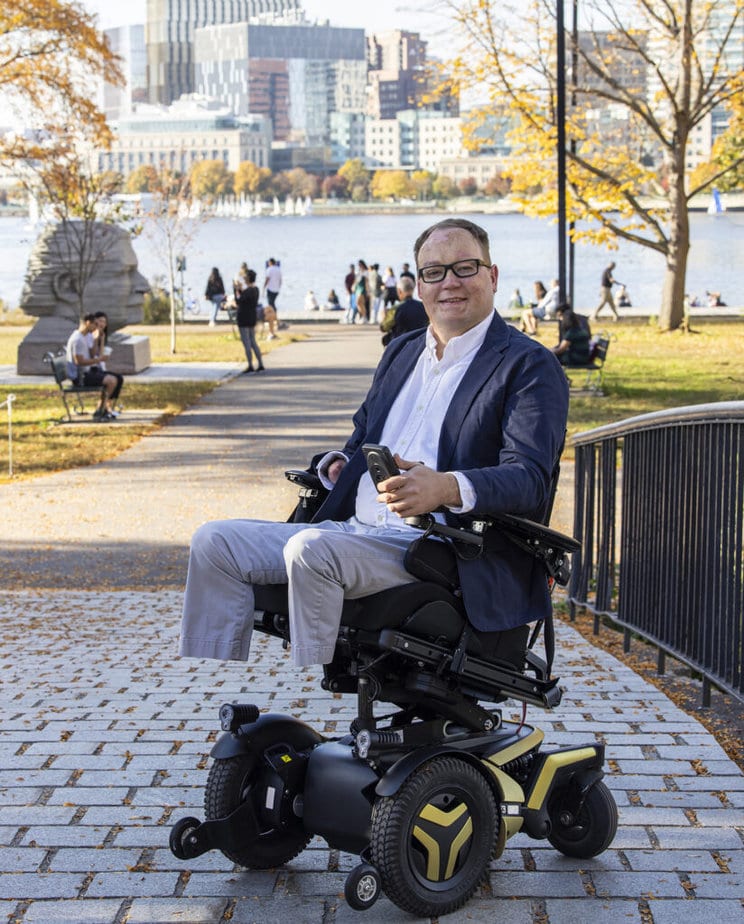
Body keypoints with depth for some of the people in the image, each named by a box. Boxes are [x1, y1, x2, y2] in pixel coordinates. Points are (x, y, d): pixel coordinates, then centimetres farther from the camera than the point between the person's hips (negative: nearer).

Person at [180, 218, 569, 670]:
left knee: (311, 547, -33)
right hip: (352, 529, 8)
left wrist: (447, 487, -34)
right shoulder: (402, 352, 22)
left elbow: (529, 479, -15)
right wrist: (339, 463, 8)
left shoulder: (530, 366, -2)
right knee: (215, 543, -6)